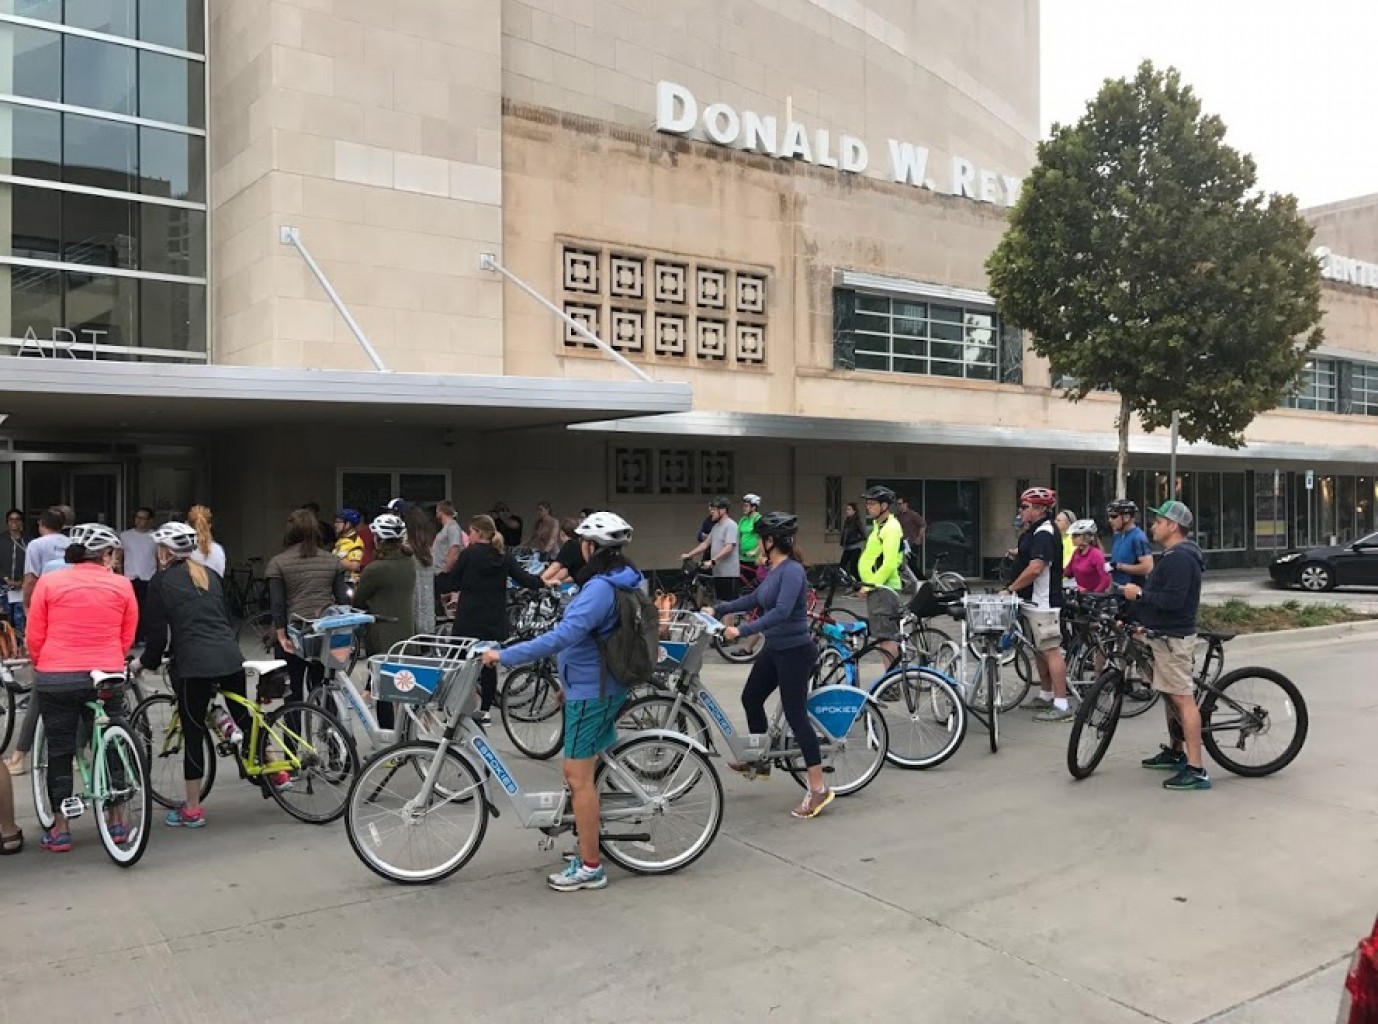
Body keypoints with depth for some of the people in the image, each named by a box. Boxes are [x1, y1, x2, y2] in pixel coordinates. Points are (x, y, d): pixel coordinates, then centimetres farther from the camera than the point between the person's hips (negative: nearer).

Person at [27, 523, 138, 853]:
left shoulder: (49, 582, -1)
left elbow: (34, 637, 1)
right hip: (107, 677, 0)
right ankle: (115, 822, 20)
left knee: (59, 752, 10)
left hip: (56, 678, 0)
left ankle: (59, 830, 15)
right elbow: (127, 638, 5)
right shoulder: (122, 585, 0)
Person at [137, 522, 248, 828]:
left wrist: (146, 662, 17)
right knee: (243, 715, 22)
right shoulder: (210, 575, 16)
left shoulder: (161, 582, 1)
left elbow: (157, 633, 1)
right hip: (230, 658, 5)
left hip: (193, 665, -5)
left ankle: (192, 809, 12)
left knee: (193, 734, 4)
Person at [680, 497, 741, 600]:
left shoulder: (731, 525, -11)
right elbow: (705, 544, 20)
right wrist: (689, 555, 11)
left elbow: (729, 548, -22)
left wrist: (712, 561, -29)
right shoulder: (716, 526, 17)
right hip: (717, 572, 9)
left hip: (729, 573, -9)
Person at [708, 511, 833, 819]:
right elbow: (755, 599, 21)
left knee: (795, 715, -6)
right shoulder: (774, 569, 7)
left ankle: (818, 789, 1)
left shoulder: (792, 570, -21)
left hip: (795, 651, -10)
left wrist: (741, 630, -35)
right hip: (774, 648, 10)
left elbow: (781, 612, -32)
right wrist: (718, 609, 20)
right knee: (751, 698, 18)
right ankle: (759, 761, 38)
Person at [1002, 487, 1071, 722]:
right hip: (1033, 602, 11)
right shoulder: (1034, 532, 16)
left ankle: (1062, 705, -7)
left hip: (1043, 603, -11)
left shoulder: (1045, 533, -17)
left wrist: (1010, 589, -17)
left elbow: (1035, 569, -24)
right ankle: (1046, 695, 29)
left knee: (1051, 650, -9)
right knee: (1039, 651, 18)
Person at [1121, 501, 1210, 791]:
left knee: (1183, 698, -11)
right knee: (1170, 695, 20)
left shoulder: (1179, 558, -18)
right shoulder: (1175, 555, 17)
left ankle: (1195, 770, -11)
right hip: (1166, 635, 11)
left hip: (1173, 638, -11)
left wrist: (1139, 594, -17)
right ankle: (1176, 752, 32)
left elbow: (1172, 600, -28)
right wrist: (1141, 619, 17)